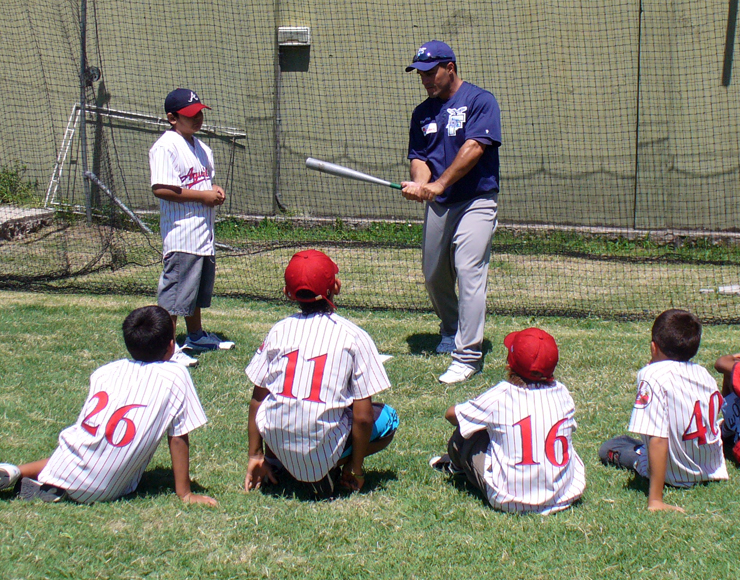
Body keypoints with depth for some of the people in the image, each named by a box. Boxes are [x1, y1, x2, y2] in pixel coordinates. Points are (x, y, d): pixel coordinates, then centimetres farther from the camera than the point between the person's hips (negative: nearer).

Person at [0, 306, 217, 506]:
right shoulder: (176, 376, -3)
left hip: (66, 469, 5)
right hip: (105, 489, -5)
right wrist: (184, 493, 8)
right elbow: (178, 439, -1)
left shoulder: (105, 372, 11)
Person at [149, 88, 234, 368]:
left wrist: (216, 191, 4)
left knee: (200, 287, 21)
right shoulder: (165, 147, -15)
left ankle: (196, 336, 36)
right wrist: (203, 196, -21)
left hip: (204, 229, 10)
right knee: (175, 291, -9)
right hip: (181, 232, -10)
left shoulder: (201, 147, 15)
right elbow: (161, 188, -23)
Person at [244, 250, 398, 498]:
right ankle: (330, 467, 1)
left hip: (276, 443, 4)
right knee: (388, 417, 20)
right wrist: (355, 468, 7)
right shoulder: (355, 337, -4)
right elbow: (362, 416, -5)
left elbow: (256, 400, 8)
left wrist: (255, 455, 19)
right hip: (324, 446, -4)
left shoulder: (278, 331, 5)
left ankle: (274, 461, 14)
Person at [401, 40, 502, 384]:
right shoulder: (423, 112, 13)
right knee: (433, 276, 13)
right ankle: (451, 330, 39)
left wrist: (439, 184, -23)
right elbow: (419, 157, 8)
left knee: (469, 273, -15)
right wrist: (418, 184, -15)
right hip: (437, 205, 7)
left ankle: (469, 354, -14)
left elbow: (474, 148, -17)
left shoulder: (480, 101, -6)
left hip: (476, 201, -6)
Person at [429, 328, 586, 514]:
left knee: (462, 437, 13)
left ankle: (457, 465, 49)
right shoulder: (562, 393, -2)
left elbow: (451, 414, 6)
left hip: (509, 502, -4)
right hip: (564, 497, 4)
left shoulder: (499, 397, -12)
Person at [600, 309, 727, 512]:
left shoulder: (653, 376, -25)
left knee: (608, 448, 13)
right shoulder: (704, 374, -6)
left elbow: (657, 440, -30)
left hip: (676, 474, -6)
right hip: (712, 468, 6)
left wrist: (655, 500, -30)